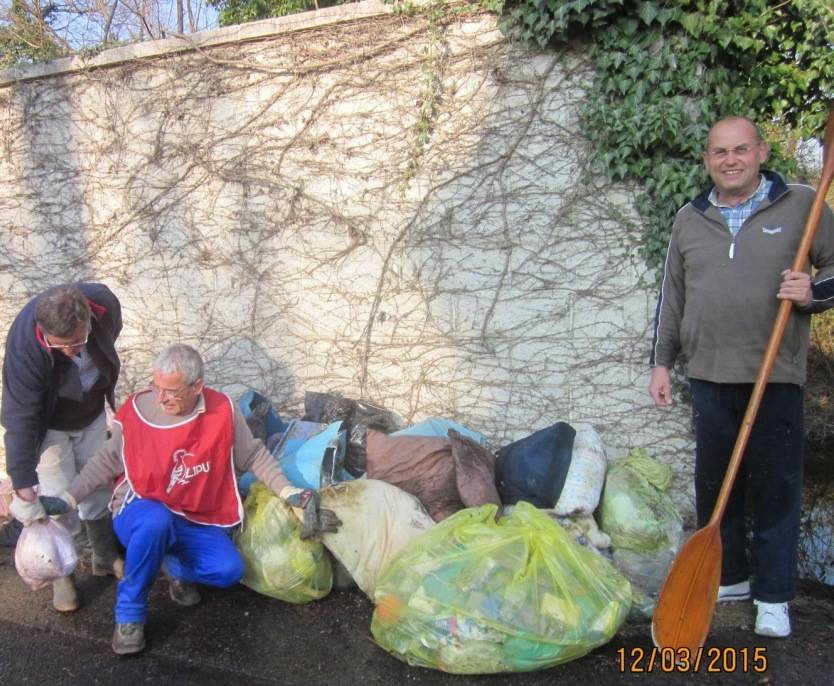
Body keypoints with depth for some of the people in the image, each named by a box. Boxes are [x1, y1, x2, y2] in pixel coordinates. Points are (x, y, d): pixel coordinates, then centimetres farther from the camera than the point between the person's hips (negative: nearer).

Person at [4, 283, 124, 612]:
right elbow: (21, 416, -32)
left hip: (92, 415, 4)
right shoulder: (24, 343, -39)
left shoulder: (104, 303, -31)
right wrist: (23, 481, -29)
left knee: (97, 490, 14)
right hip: (48, 425, -3)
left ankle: (105, 558, 34)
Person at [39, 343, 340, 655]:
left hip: (197, 521, 2)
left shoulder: (223, 410, -13)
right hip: (141, 513, -2)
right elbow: (106, 462, 0)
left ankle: (174, 565, 11)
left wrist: (288, 493, -9)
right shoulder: (136, 410, -14)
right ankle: (129, 612, -15)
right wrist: (67, 499, -9)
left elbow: (254, 456, -1)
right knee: (157, 522, -38)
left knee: (229, 570, -22)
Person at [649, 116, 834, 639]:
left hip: (776, 377, -3)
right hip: (710, 377, 4)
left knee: (775, 489, 3)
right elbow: (672, 298, 15)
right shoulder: (689, 220, 12)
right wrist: (662, 362, 12)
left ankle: (773, 596, 18)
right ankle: (729, 578, 29)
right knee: (714, 486, 12)